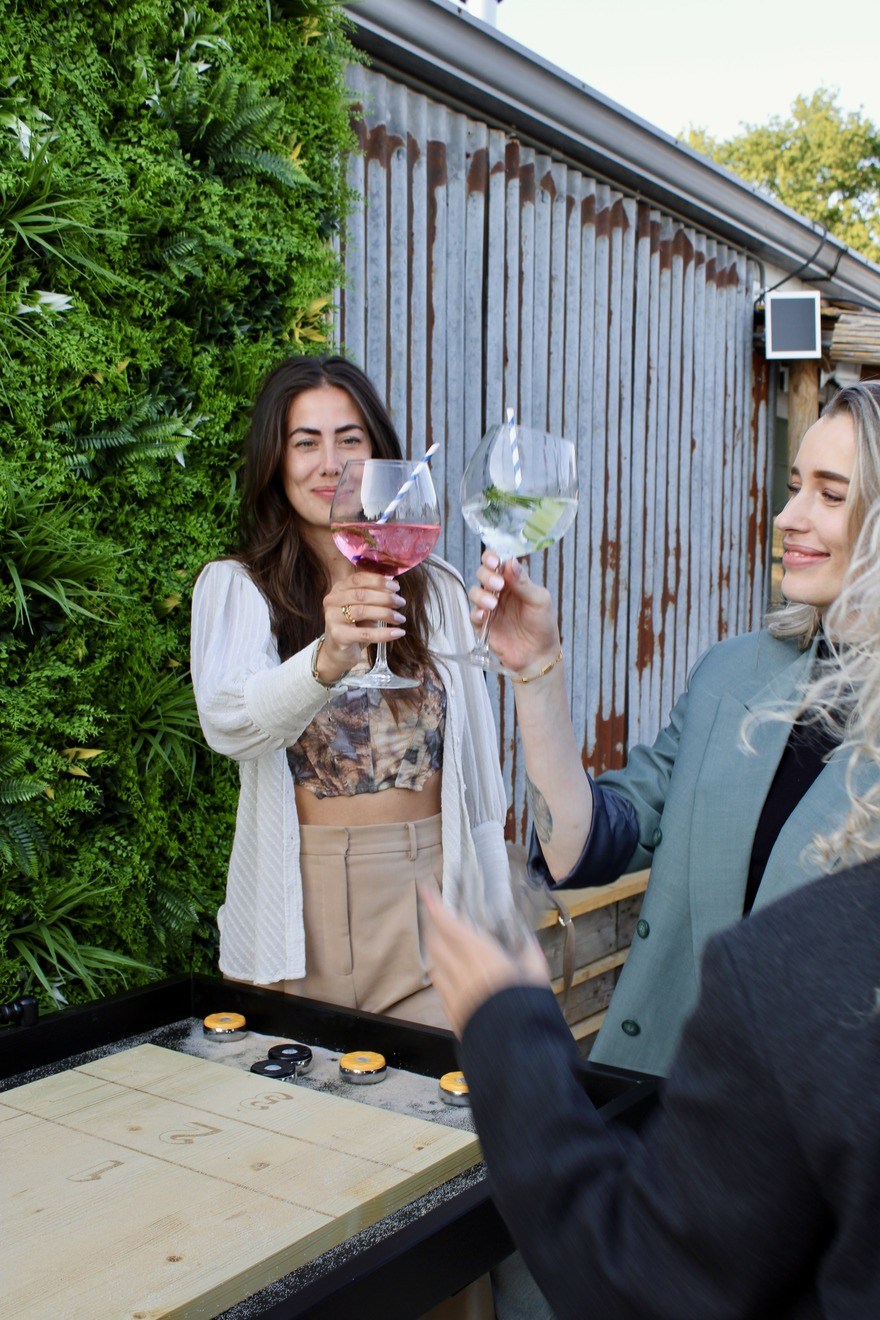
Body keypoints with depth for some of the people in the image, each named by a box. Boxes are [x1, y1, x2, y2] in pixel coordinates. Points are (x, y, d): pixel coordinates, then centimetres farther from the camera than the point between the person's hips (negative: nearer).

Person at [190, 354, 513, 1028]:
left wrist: (496, 919, 8)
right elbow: (227, 723, -22)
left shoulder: (434, 589, 6)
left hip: (428, 896, 2)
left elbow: (475, 761, 9)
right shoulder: (235, 586, -2)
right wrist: (326, 660, -41)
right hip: (299, 905, -1)